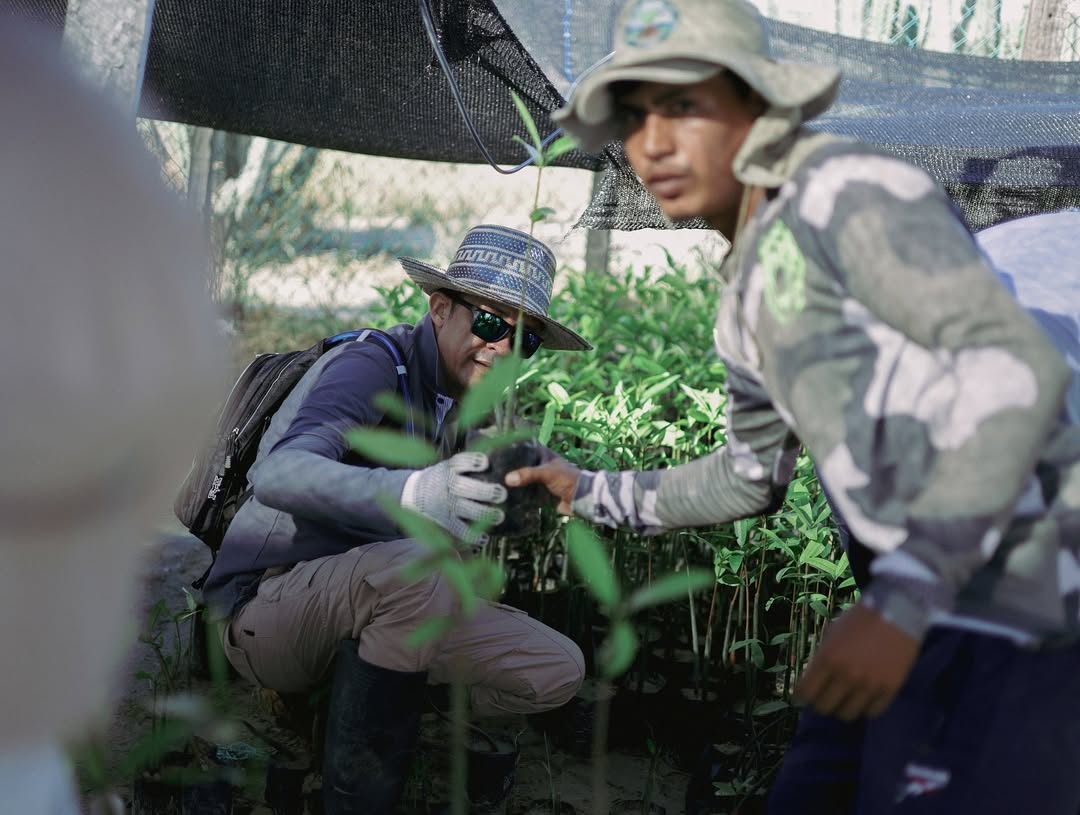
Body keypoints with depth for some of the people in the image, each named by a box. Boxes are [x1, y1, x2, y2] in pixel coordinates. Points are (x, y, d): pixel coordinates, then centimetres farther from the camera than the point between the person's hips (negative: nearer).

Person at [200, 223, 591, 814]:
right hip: (265, 607, -7)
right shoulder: (372, 366, -18)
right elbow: (277, 473, -37)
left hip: (372, 605, 7)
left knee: (558, 671, -5)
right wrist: (412, 492, -54)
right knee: (413, 566, -37)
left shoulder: (468, 398, 7)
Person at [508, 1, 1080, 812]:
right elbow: (752, 475, 31)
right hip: (947, 596, 9)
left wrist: (899, 604, -28)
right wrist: (595, 493, 33)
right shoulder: (746, 299, 17)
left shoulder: (845, 189, -12)